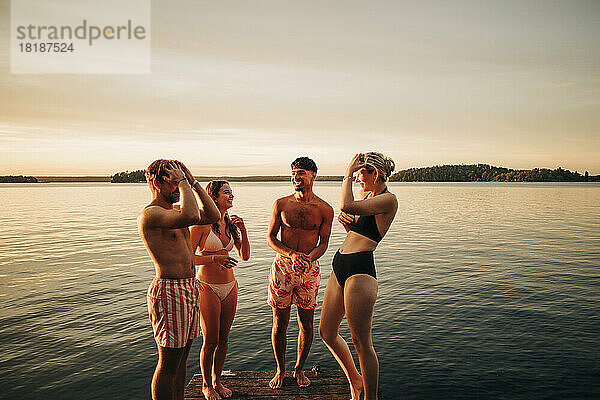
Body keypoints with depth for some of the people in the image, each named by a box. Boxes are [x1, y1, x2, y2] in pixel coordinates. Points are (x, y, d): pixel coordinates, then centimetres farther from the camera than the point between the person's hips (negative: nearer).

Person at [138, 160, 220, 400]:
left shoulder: (174, 210, 12)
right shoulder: (149, 214, -16)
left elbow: (213, 216, 11)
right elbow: (191, 216, -34)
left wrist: (194, 183, 6)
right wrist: (183, 182, -19)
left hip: (189, 288, 9)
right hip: (169, 292, -9)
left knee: (181, 358, 19)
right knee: (168, 363, 2)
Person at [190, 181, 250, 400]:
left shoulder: (230, 223, 5)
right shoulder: (202, 223, -13)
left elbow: (245, 256, 5)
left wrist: (243, 231, -8)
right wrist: (214, 258, -26)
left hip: (229, 286, 6)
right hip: (208, 287, -5)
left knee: (223, 338, 13)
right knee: (211, 341, 3)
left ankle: (217, 381, 31)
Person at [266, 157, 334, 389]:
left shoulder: (325, 210, -2)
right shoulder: (281, 204, -1)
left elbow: (323, 243, 3)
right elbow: (270, 238, 1)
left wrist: (308, 257, -17)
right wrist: (291, 254, -16)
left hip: (309, 270, 0)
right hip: (282, 267, 0)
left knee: (306, 324, 8)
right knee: (279, 324, 7)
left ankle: (299, 369, 31)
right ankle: (280, 370, 28)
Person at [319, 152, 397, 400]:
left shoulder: (389, 199, -11)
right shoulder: (369, 197, 16)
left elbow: (347, 206, -24)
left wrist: (348, 174, -12)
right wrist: (345, 220, 7)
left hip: (360, 270, -10)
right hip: (340, 267, 10)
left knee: (361, 342, -1)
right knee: (327, 332, 17)